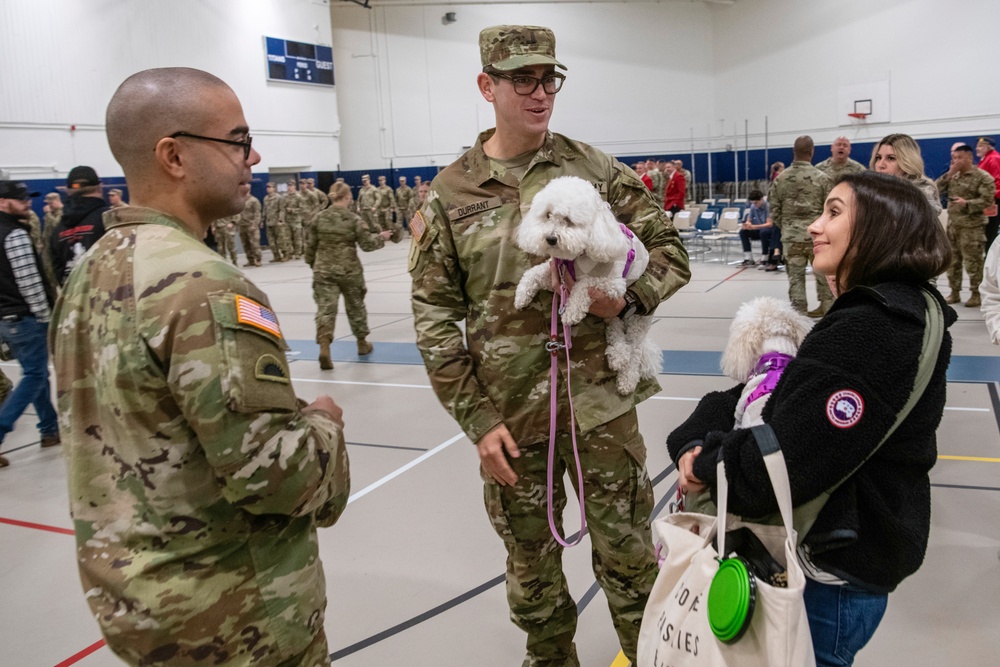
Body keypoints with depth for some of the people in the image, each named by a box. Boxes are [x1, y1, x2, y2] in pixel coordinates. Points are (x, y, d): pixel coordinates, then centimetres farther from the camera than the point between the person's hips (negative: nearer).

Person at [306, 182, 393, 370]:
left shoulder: (319, 218, 0)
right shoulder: (354, 219, -8)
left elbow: (310, 244, 5)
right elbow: (366, 244, -6)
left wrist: (313, 264, 21)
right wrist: (381, 238, 12)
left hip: (324, 270, 1)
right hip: (349, 270, -1)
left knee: (326, 307, -4)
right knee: (355, 306, 18)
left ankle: (324, 348, -24)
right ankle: (362, 344, 35)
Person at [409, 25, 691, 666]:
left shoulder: (595, 168, 1)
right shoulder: (449, 195, -1)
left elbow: (669, 248, 8)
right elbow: (435, 318, 0)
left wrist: (629, 296, -14)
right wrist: (477, 419, -5)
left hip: (601, 401, 0)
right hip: (510, 415, 1)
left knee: (627, 553, 11)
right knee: (531, 564, 17)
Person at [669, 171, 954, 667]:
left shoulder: (870, 332, -27)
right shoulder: (871, 315, 7)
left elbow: (781, 463, -31)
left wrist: (707, 464, -12)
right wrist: (695, 443, -13)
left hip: (834, 574, -9)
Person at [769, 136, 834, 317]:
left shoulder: (780, 179, 0)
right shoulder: (822, 178, -7)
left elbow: (774, 210, 4)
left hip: (792, 237, 2)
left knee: (795, 277, 5)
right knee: (823, 275, 13)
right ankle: (828, 309, 22)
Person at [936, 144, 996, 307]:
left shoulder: (983, 177, -8)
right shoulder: (953, 176, 12)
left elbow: (987, 200, -14)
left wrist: (967, 203, -25)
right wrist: (949, 173, -6)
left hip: (972, 226, -7)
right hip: (953, 224, 7)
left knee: (973, 261, -4)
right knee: (952, 260, 11)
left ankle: (976, 294, 6)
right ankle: (955, 292, 21)